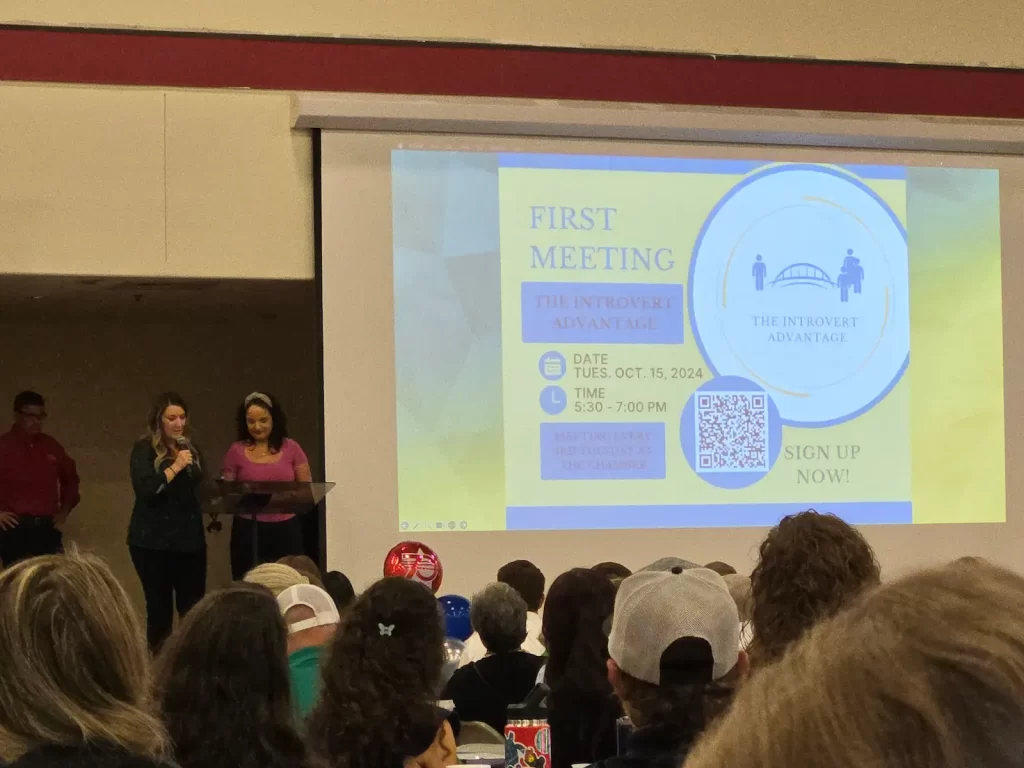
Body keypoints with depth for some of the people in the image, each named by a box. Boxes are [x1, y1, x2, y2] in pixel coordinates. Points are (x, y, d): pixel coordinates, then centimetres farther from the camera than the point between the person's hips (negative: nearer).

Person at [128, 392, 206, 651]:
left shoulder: (192, 449, 14)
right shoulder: (145, 449, -2)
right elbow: (145, 489, -16)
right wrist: (176, 467, -16)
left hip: (190, 539, 4)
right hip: (153, 541, -4)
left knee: (194, 607, -3)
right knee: (159, 607, -2)